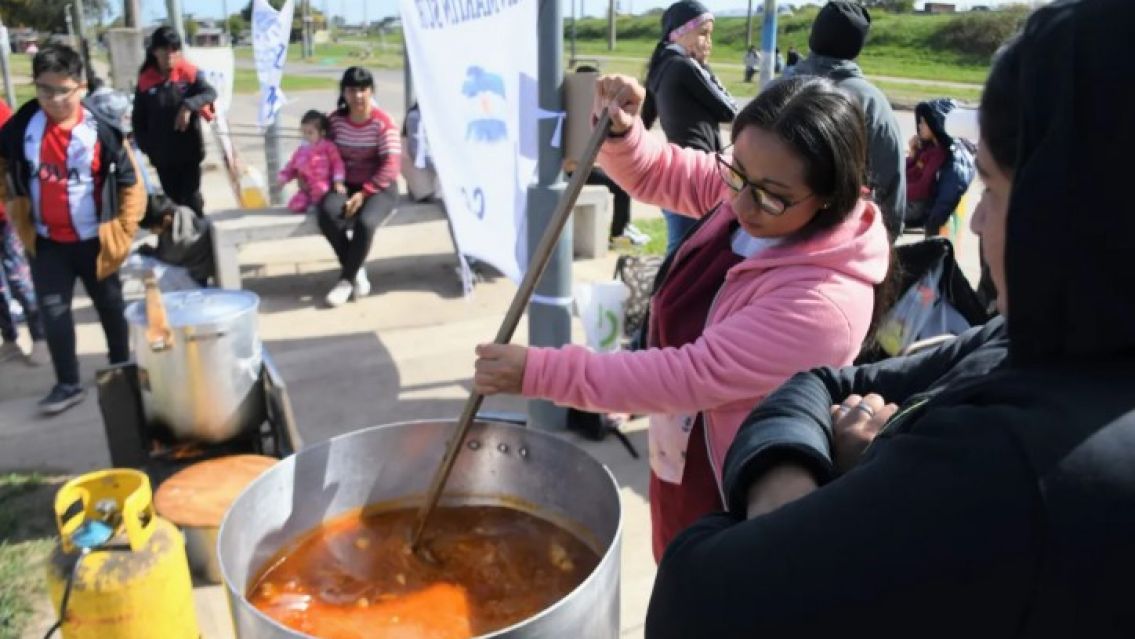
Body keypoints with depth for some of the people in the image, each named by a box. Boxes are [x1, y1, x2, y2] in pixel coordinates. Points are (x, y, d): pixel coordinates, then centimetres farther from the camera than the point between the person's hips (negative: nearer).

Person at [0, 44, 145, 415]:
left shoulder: (101, 130, -14)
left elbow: (130, 183, -7)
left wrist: (123, 232, -8)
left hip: (94, 241, -2)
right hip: (46, 241, 2)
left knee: (109, 307, 15)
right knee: (53, 312, 2)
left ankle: (121, 369, 34)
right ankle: (68, 384, 14)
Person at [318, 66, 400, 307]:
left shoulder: (383, 123, -8)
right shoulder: (335, 120, 4)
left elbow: (391, 166, -14)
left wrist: (364, 193, -20)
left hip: (379, 187, -3)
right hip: (345, 185, 3)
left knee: (365, 222, -34)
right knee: (327, 214, -29)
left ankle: (346, 279, -13)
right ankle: (357, 271, -12)